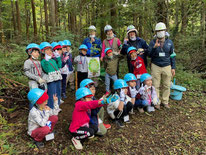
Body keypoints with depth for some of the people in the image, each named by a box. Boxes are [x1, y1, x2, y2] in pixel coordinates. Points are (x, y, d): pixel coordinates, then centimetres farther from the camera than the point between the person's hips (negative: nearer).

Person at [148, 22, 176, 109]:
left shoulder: (169, 42, 5)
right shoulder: (153, 42, 0)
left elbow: (172, 55, 10)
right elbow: (149, 55, -5)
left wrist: (173, 67, 6)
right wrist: (155, 47, -22)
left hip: (167, 66, 1)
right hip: (155, 66, -1)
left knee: (166, 86, 5)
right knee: (156, 86, 2)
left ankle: (165, 101, 21)